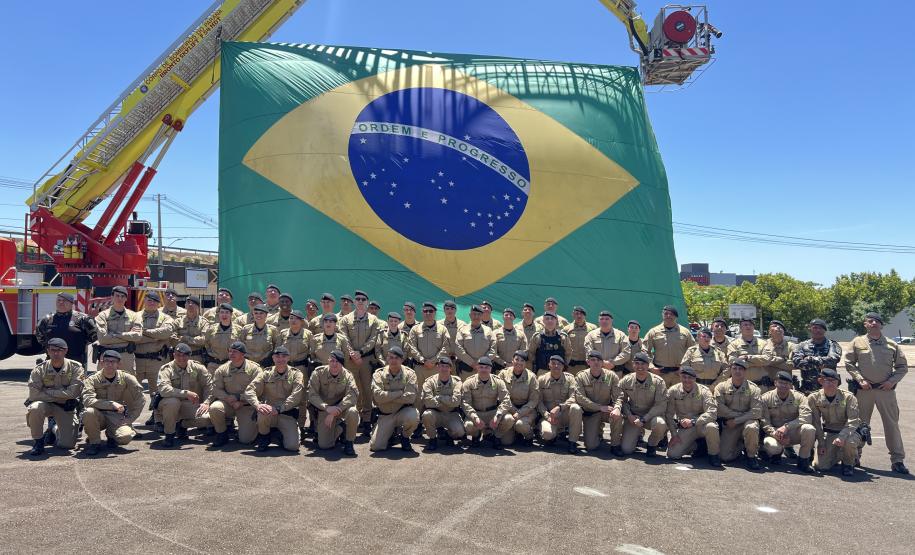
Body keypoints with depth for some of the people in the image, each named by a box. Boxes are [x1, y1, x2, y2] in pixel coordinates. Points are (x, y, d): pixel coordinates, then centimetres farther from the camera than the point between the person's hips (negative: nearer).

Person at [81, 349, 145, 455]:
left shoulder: (126, 378, -4)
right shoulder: (92, 380, -8)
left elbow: (139, 400, 0)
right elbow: (87, 400, -25)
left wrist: (129, 419, -8)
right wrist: (112, 404, -34)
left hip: (118, 417, 0)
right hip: (99, 416, 0)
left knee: (126, 437, -28)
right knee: (88, 412, -34)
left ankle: (111, 434, 11)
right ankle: (94, 442, -7)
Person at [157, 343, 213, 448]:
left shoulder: (197, 367, -1)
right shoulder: (166, 369, -11)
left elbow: (209, 386, 4)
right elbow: (163, 389, -28)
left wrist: (206, 402, -10)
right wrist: (186, 393, -36)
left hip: (191, 405, 2)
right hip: (170, 404, -2)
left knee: (207, 418, -24)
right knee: (172, 402, -39)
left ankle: (182, 425, 10)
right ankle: (169, 434, -13)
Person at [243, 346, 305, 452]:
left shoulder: (296, 374, 1)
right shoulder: (266, 373, 5)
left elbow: (296, 396, -12)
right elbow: (249, 390, -7)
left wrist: (278, 409, -26)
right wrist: (257, 405, -28)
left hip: (287, 414, -1)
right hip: (269, 412, 1)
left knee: (293, 446, -20)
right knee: (263, 412, -35)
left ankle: (281, 434, 17)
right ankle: (264, 438, -4)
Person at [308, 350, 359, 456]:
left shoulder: (347, 375, -11)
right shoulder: (318, 373, -10)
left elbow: (352, 395, -24)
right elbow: (312, 394, -14)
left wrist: (335, 412, -35)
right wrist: (327, 408, -31)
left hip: (342, 407, 0)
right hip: (324, 410, 1)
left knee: (353, 412, -36)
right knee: (323, 445, -11)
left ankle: (349, 443, -10)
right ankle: (340, 427, 22)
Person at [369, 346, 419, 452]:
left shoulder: (409, 374, -6)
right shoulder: (379, 374, -4)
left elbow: (410, 397, -20)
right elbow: (378, 396, -19)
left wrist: (387, 396, -16)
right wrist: (400, 392, -17)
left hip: (403, 411, -1)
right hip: (385, 415, 1)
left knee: (413, 417, -36)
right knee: (376, 446, -14)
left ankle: (405, 437, 0)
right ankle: (391, 432, 21)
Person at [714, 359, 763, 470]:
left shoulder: (753, 388, -5)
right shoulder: (721, 387, -1)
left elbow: (756, 412, -13)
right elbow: (720, 409, -9)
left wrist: (736, 421, -16)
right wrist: (741, 414, -12)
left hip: (747, 420, -1)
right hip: (729, 425, 1)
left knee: (751, 427, -38)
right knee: (725, 457, -12)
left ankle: (751, 456, -11)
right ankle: (739, 446, 24)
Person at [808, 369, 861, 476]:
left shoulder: (848, 397, -13)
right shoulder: (813, 398, -7)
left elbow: (853, 421, -20)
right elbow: (816, 423, -1)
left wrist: (842, 436, -34)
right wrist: (821, 443, -6)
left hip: (848, 431, -2)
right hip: (828, 433, 2)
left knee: (850, 442, -40)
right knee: (820, 466, -12)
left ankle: (848, 464, -4)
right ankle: (837, 455, 24)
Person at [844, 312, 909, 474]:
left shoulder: (891, 345, 5)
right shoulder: (857, 342, 4)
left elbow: (902, 366, 10)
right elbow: (849, 363, 4)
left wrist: (892, 381, -5)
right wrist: (860, 379, -8)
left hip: (886, 389, 0)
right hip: (864, 389, 0)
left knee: (892, 423, 2)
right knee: (860, 423, 8)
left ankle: (897, 460, 9)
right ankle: (855, 455, 21)